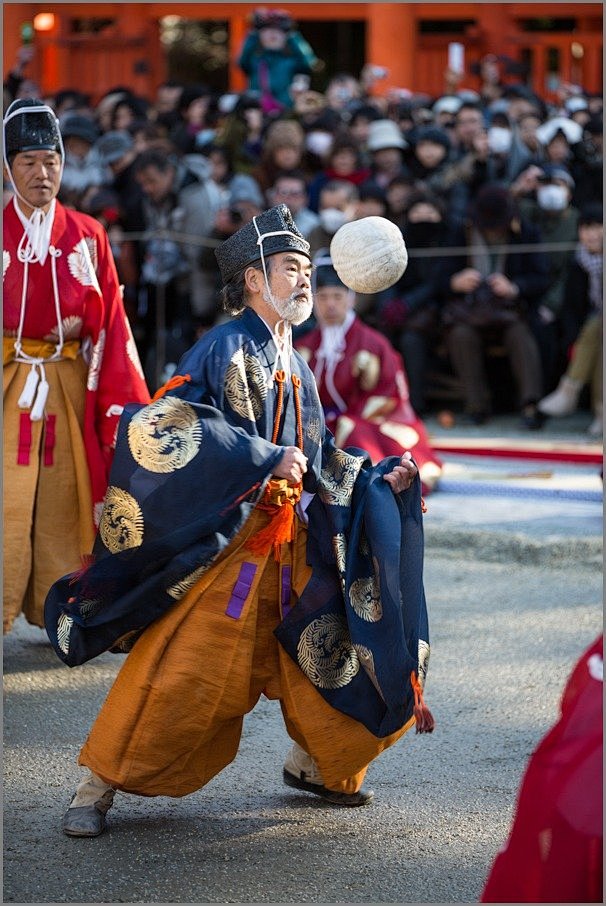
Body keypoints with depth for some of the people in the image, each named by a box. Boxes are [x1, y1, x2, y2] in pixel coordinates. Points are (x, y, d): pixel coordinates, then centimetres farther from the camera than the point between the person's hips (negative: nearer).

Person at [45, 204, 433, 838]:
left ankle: (312, 762, 29)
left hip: (289, 548, 8)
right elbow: (159, 428, -25)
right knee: (176, 672, -10)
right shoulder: (224, 348, -10)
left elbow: (318, 463, 21)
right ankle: (97, 786, 4)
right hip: (223, 542, -8)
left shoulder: (294, 367, 14)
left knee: (335, 648, 6)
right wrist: (266, 458, -24)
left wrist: (379, 479, 5)